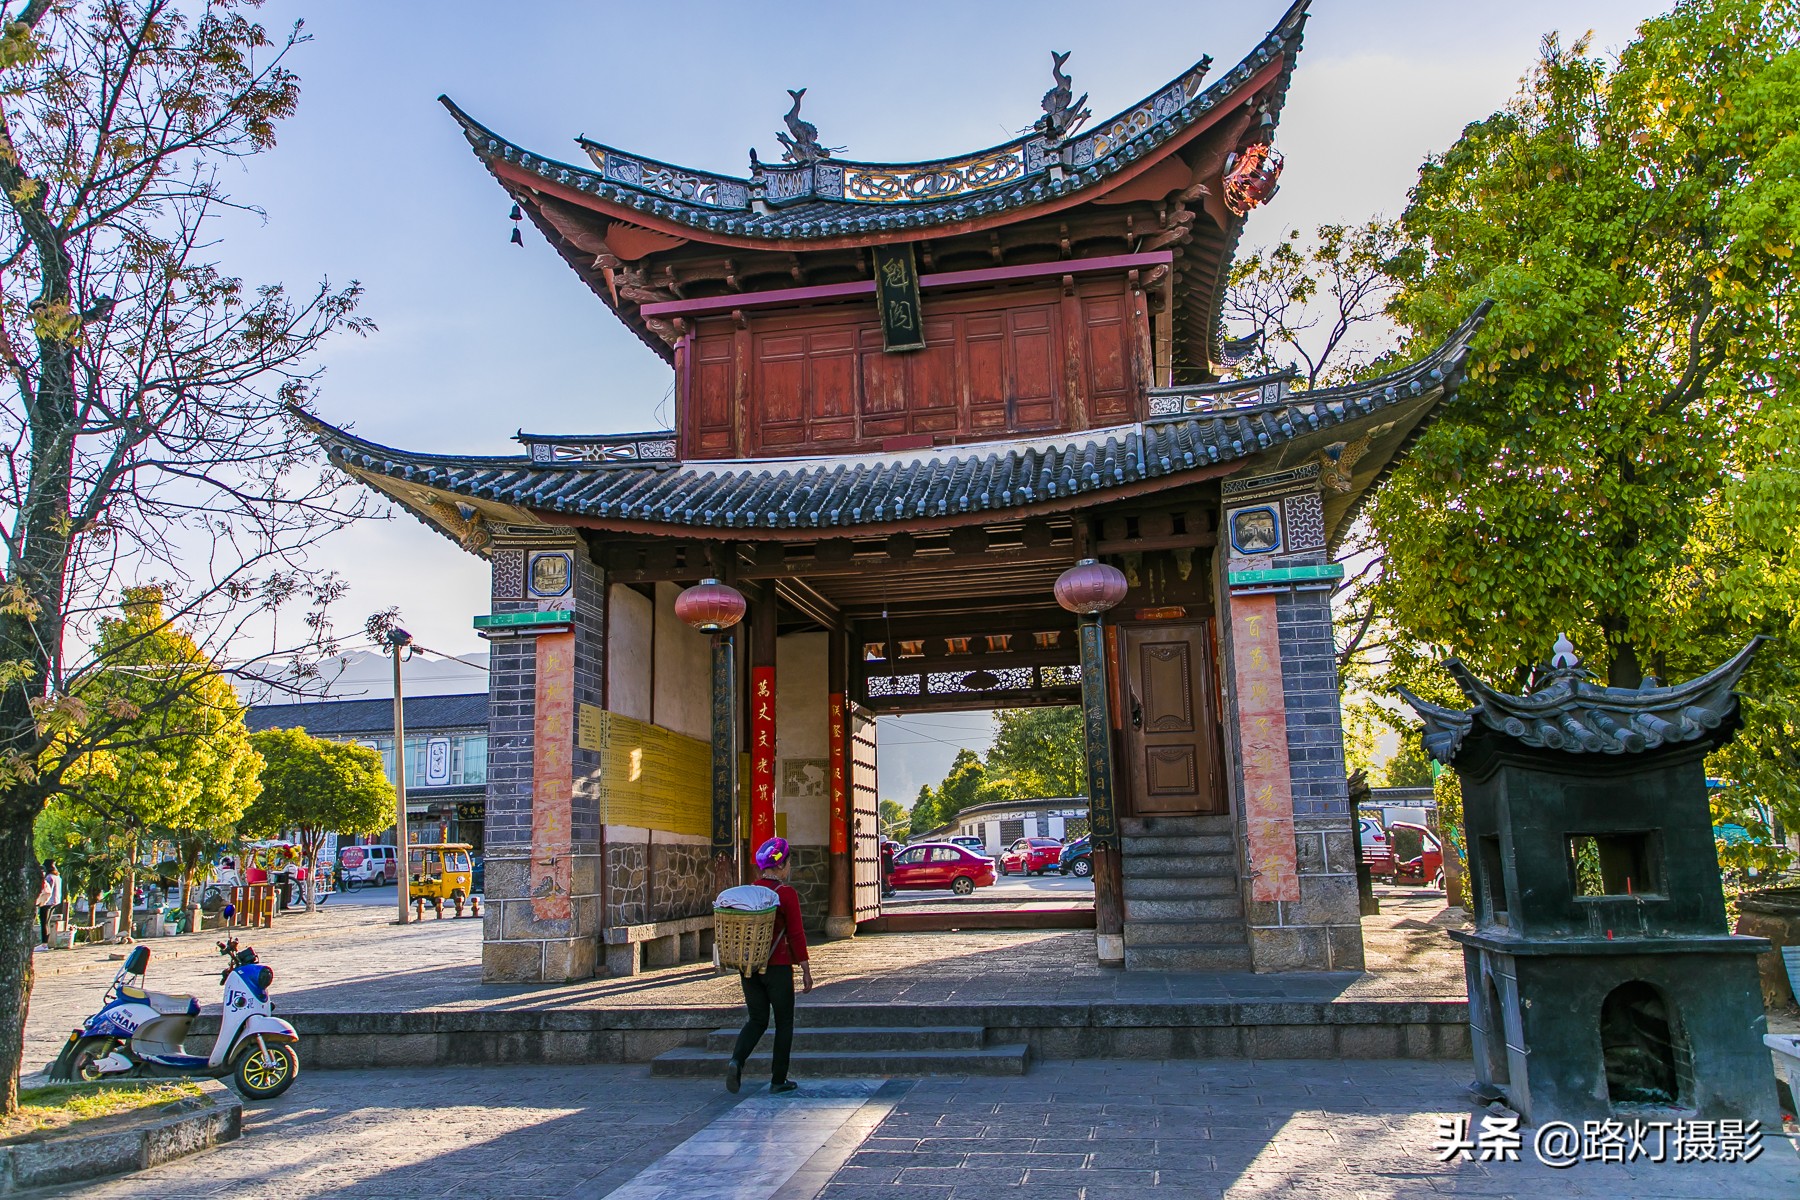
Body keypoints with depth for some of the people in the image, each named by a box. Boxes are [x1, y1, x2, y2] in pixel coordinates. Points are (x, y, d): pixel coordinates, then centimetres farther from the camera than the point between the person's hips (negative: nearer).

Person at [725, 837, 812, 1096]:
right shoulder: (786, 893, -12)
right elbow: (796, 934, -12)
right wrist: (806, 971, -4)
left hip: (749, 967, 5)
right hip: (778, 967, -5)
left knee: (757, 1019, 16)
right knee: (784, 1023, 9)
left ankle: (736, 1060, -7)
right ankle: (778, 1081, 12)